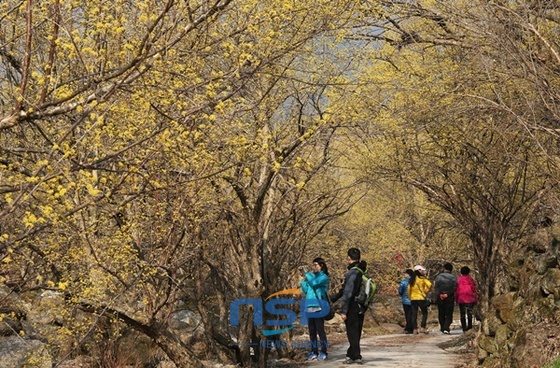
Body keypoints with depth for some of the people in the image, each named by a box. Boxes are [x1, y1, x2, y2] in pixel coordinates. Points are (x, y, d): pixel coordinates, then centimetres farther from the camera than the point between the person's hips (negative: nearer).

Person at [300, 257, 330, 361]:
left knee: (320, 329, -6)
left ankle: (323, 352, -2)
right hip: (309, 307, 7)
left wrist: (306, 274, -12)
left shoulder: (323, 277, -1)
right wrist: (303, 280, 5)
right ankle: (314, 352, 12)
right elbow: (305, 291, 16)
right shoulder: (311, 276, 18)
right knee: (311, 330, 7)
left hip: (318, 306, -7)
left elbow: (314, 283, -20)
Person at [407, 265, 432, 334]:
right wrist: (427, 291, 0)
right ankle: (422, 328, -3)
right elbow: (429, 285, -16)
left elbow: (409, 289, 8)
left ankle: (414, 329, 3)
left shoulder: (411, 279, 10)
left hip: (413, 299, 5)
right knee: (425, 313, 7)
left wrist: (410, 297, 15)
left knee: (414, 314, 7)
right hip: (421, 298, -5)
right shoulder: (422, 278, -4)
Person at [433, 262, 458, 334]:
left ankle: (442, 328, 13)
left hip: (440, 298, 1)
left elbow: (435, 287, -5)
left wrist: (440, 294, -6)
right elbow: (454, 288, -8)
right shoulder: (453, 277, -1)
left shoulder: (438, 276, 1)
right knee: (449, 314, 1)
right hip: (450, 298, -1)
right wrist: (447, 294, -7)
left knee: (441, 314, 11)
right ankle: (446, 328, -13)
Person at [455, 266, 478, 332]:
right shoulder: (470, 279, 0)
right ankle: (469, 327, -1)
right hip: (470, 299, 0)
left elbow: (456, 290, 2)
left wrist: (456, 299, 9)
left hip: (461, 299, 0)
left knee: (462, 314, 5)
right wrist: (476, 299, 9)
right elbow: (474, 289, 3)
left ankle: (464, 328, 3)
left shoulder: (459, 280, 1)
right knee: (469, 313, 4)